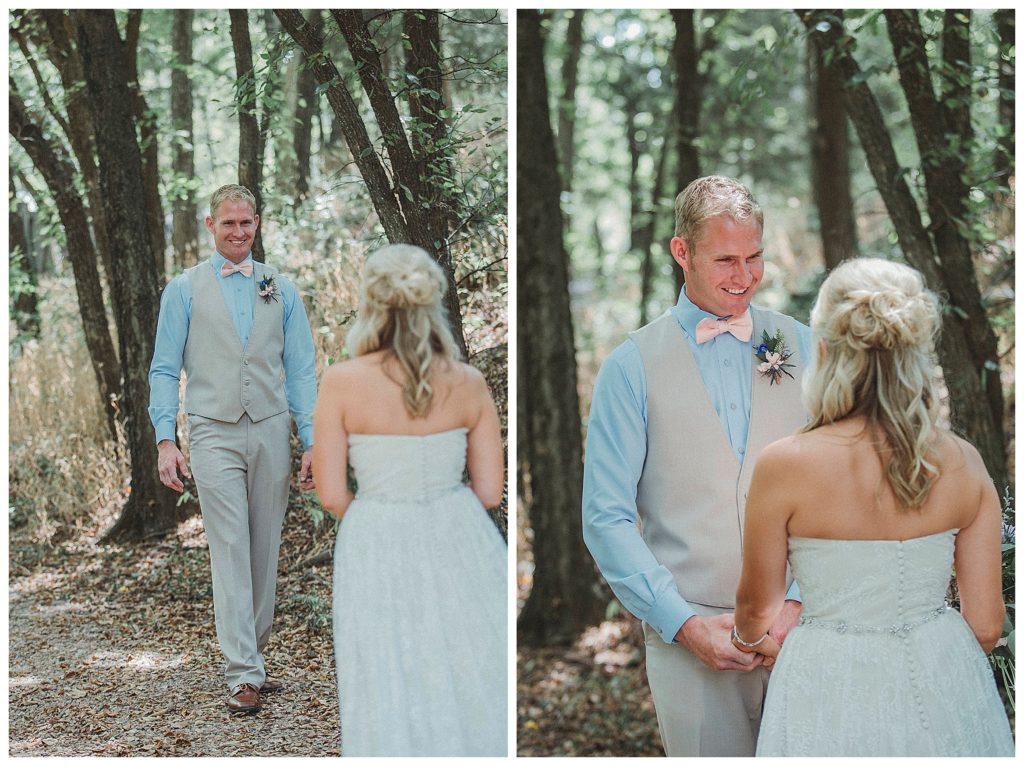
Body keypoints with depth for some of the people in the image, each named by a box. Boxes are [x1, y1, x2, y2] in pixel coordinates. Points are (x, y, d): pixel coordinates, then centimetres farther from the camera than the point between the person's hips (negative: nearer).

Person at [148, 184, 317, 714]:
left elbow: (301, 369, 7)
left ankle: (251, 655, 19)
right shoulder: (184, 289, 4)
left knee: (265, 551, 7)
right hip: (214, 435, -3)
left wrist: (312, 440, -1)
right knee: (230, 549, -8)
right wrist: (165, 439, -9)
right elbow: (164, 370, 2)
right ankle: (244, 676, -7)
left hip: (271, 432, 3)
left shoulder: (280, 289, 9)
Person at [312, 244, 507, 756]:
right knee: (470, 682, 16)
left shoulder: (342, 382, -12)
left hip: (377, 548, -2)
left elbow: (331, 495, -8)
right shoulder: (468, 383, -6)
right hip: (460, 545, 2)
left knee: (393, 693, 12)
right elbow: (490, 490, -1)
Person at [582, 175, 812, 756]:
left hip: (803, 623, 2)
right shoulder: (632, 366, -1)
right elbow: (607, 518, -3)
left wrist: (800, 603, -9)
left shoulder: (803, 348, 6)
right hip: (690, 636, -2)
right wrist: (682, 622, -11)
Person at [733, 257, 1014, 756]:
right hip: (946, 688, 3)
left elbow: (758, 606, -2)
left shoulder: (784, 466, -17)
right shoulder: (963, 463, -8)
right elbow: (986, 624, -2)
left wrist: (748, 639, 22)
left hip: (834, 689, -3)